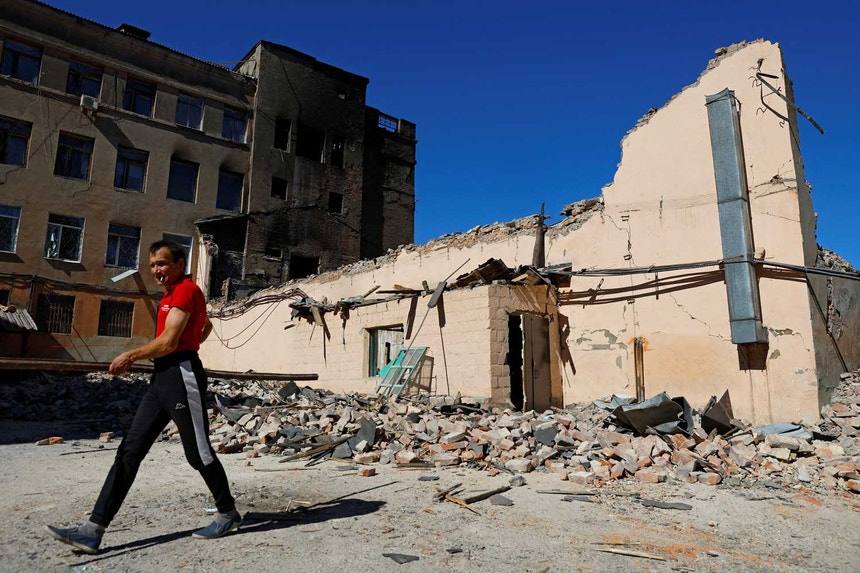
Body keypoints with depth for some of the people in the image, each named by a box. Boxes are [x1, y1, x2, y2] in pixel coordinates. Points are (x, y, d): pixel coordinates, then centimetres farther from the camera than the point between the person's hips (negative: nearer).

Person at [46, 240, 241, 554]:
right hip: (161, 377, 10)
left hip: (182, 376, -10)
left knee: (198, 453, 0)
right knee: (130, 450, 5)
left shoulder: (187, 290, -10)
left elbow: (168, 342, -16)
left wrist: (130, 356, -3)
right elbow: (207, 325, 36)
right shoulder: (173, 294, 20)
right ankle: (93, 530, 9)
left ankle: (228, 514, 17)